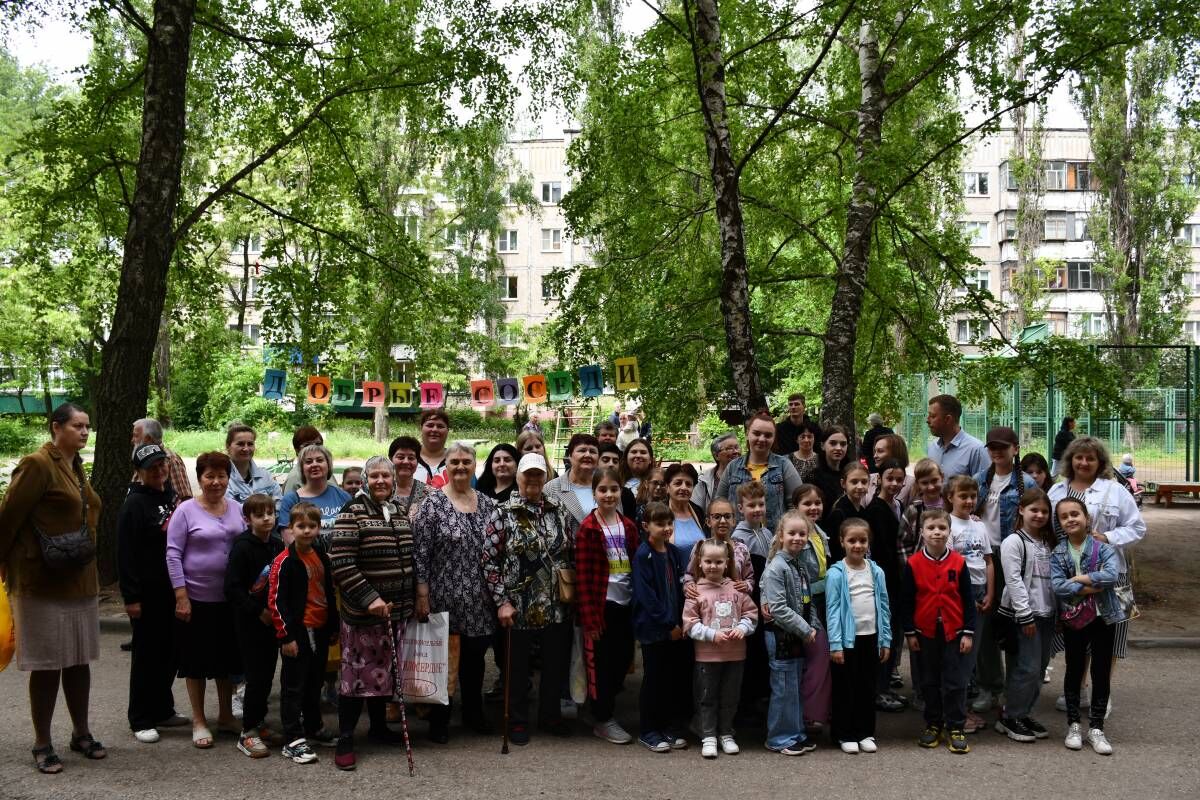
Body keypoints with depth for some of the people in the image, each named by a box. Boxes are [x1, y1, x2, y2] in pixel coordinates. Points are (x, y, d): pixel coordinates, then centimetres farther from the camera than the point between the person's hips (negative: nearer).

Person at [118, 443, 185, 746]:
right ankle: (141, 720, 9)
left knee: (170, 651, 13)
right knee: (147, 654, 0)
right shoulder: (135, 503, -11)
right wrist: (131, 596, -18)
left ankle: (163, 709, 25)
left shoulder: (173, 496, 11)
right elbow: (125, 553, -14)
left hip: (173, 589, 7)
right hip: (148, 592, -7)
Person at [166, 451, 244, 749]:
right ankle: (199, 721, 16)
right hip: (196, 598, -4)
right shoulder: (186, 511, -8)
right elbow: (173, 554, -10)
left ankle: (226, 716, 28)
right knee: (197, 658, 5)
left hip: (230, 598, 4)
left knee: (228, 657, 13)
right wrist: (181, 595, -15)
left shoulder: (237, 509, 6)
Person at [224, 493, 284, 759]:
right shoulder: (242, 548, -11)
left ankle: (258, 722, 25)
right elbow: (233, 588, -15)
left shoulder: (278, 547, 7)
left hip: (273, 621, 6)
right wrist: (258, 611, -17)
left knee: (267, 675, 11)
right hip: (250, 623, -6)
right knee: (256, 676, -6)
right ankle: (248, 734, 3)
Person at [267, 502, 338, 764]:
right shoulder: (285, 561, -12)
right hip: (297, 632, -7)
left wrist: (333, 625, 18)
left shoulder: (323, 557, 9)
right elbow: (276, 601, -14)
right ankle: (293, 740, 2)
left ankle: (314, 727, 34)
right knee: (294, 685, -1)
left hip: (320, 630, 7)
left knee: (315, 682, 19)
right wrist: (286, 635, -16)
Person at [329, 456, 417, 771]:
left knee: (385, 669, 15)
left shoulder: (402, 511, 10)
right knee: (357, 671, -2)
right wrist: (369, 598, -20)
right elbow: (341, 562, -17)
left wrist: (411, 601, 13)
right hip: (362, 611, -6)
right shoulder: (353, 511, -11)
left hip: (397, 608, 6)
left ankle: (378, 726, 30)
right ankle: (345, 740, 7)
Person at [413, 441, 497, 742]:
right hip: (443, 596, -4)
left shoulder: (487, 504, 7)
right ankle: (439, 719, 18)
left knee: (475, 656, 14)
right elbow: (420, 552, -9)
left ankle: (473, 712, 30)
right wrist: (422, 595, -12)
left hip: (479, 599, 4)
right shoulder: (432, 504, -7)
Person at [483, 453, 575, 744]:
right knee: (519, 665, 8)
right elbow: (489, 560, -7)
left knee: (557, 662, 12)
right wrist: (501, 601, -12)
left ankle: (551, 715, 30)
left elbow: (573, 554, 12)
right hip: (520, 608, -3)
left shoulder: (559, 512, 7)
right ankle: (517, 721, 24)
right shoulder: (503, 514, -5)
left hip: (558, 606, 4)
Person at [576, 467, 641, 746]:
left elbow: (636, 566, 12)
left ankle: (605, 705, 28)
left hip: (626, 604, 6)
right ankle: (602, 720, 13)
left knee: (623, 657, 11)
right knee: (601, 662, 2)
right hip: (602, 605, -6)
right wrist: (589, 616, -14)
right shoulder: (588, 528, -9)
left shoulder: (628, 526, 9)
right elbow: (583, 576, -11)